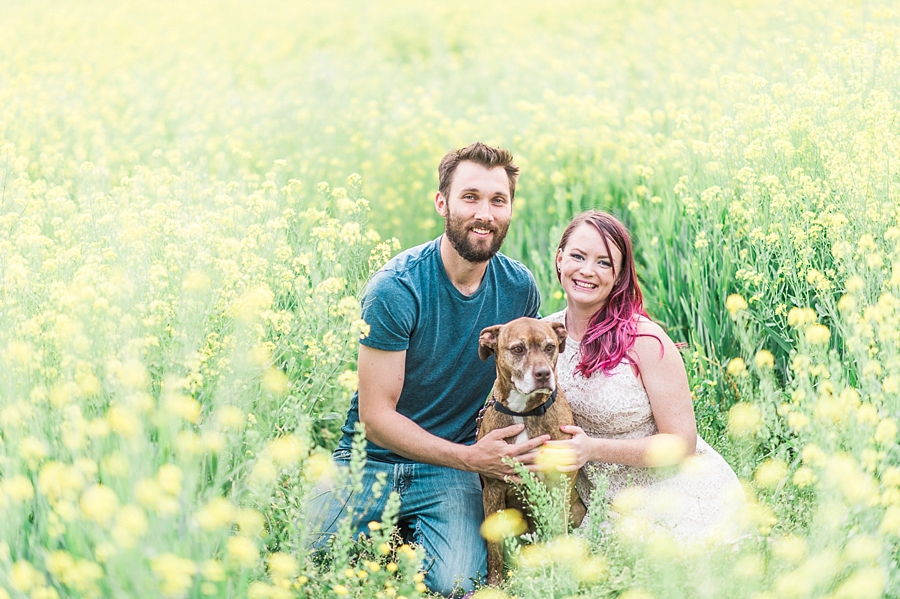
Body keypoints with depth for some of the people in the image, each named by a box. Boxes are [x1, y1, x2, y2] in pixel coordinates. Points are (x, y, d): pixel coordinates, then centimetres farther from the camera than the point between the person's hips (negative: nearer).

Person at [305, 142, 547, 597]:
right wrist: (471, 458, -26)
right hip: (373, 460, -2)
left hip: (449, 472, 2)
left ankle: (411, 537, 11)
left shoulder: (520, 289, -5)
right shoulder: (395, 289, -18)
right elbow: (376, 416, -16)